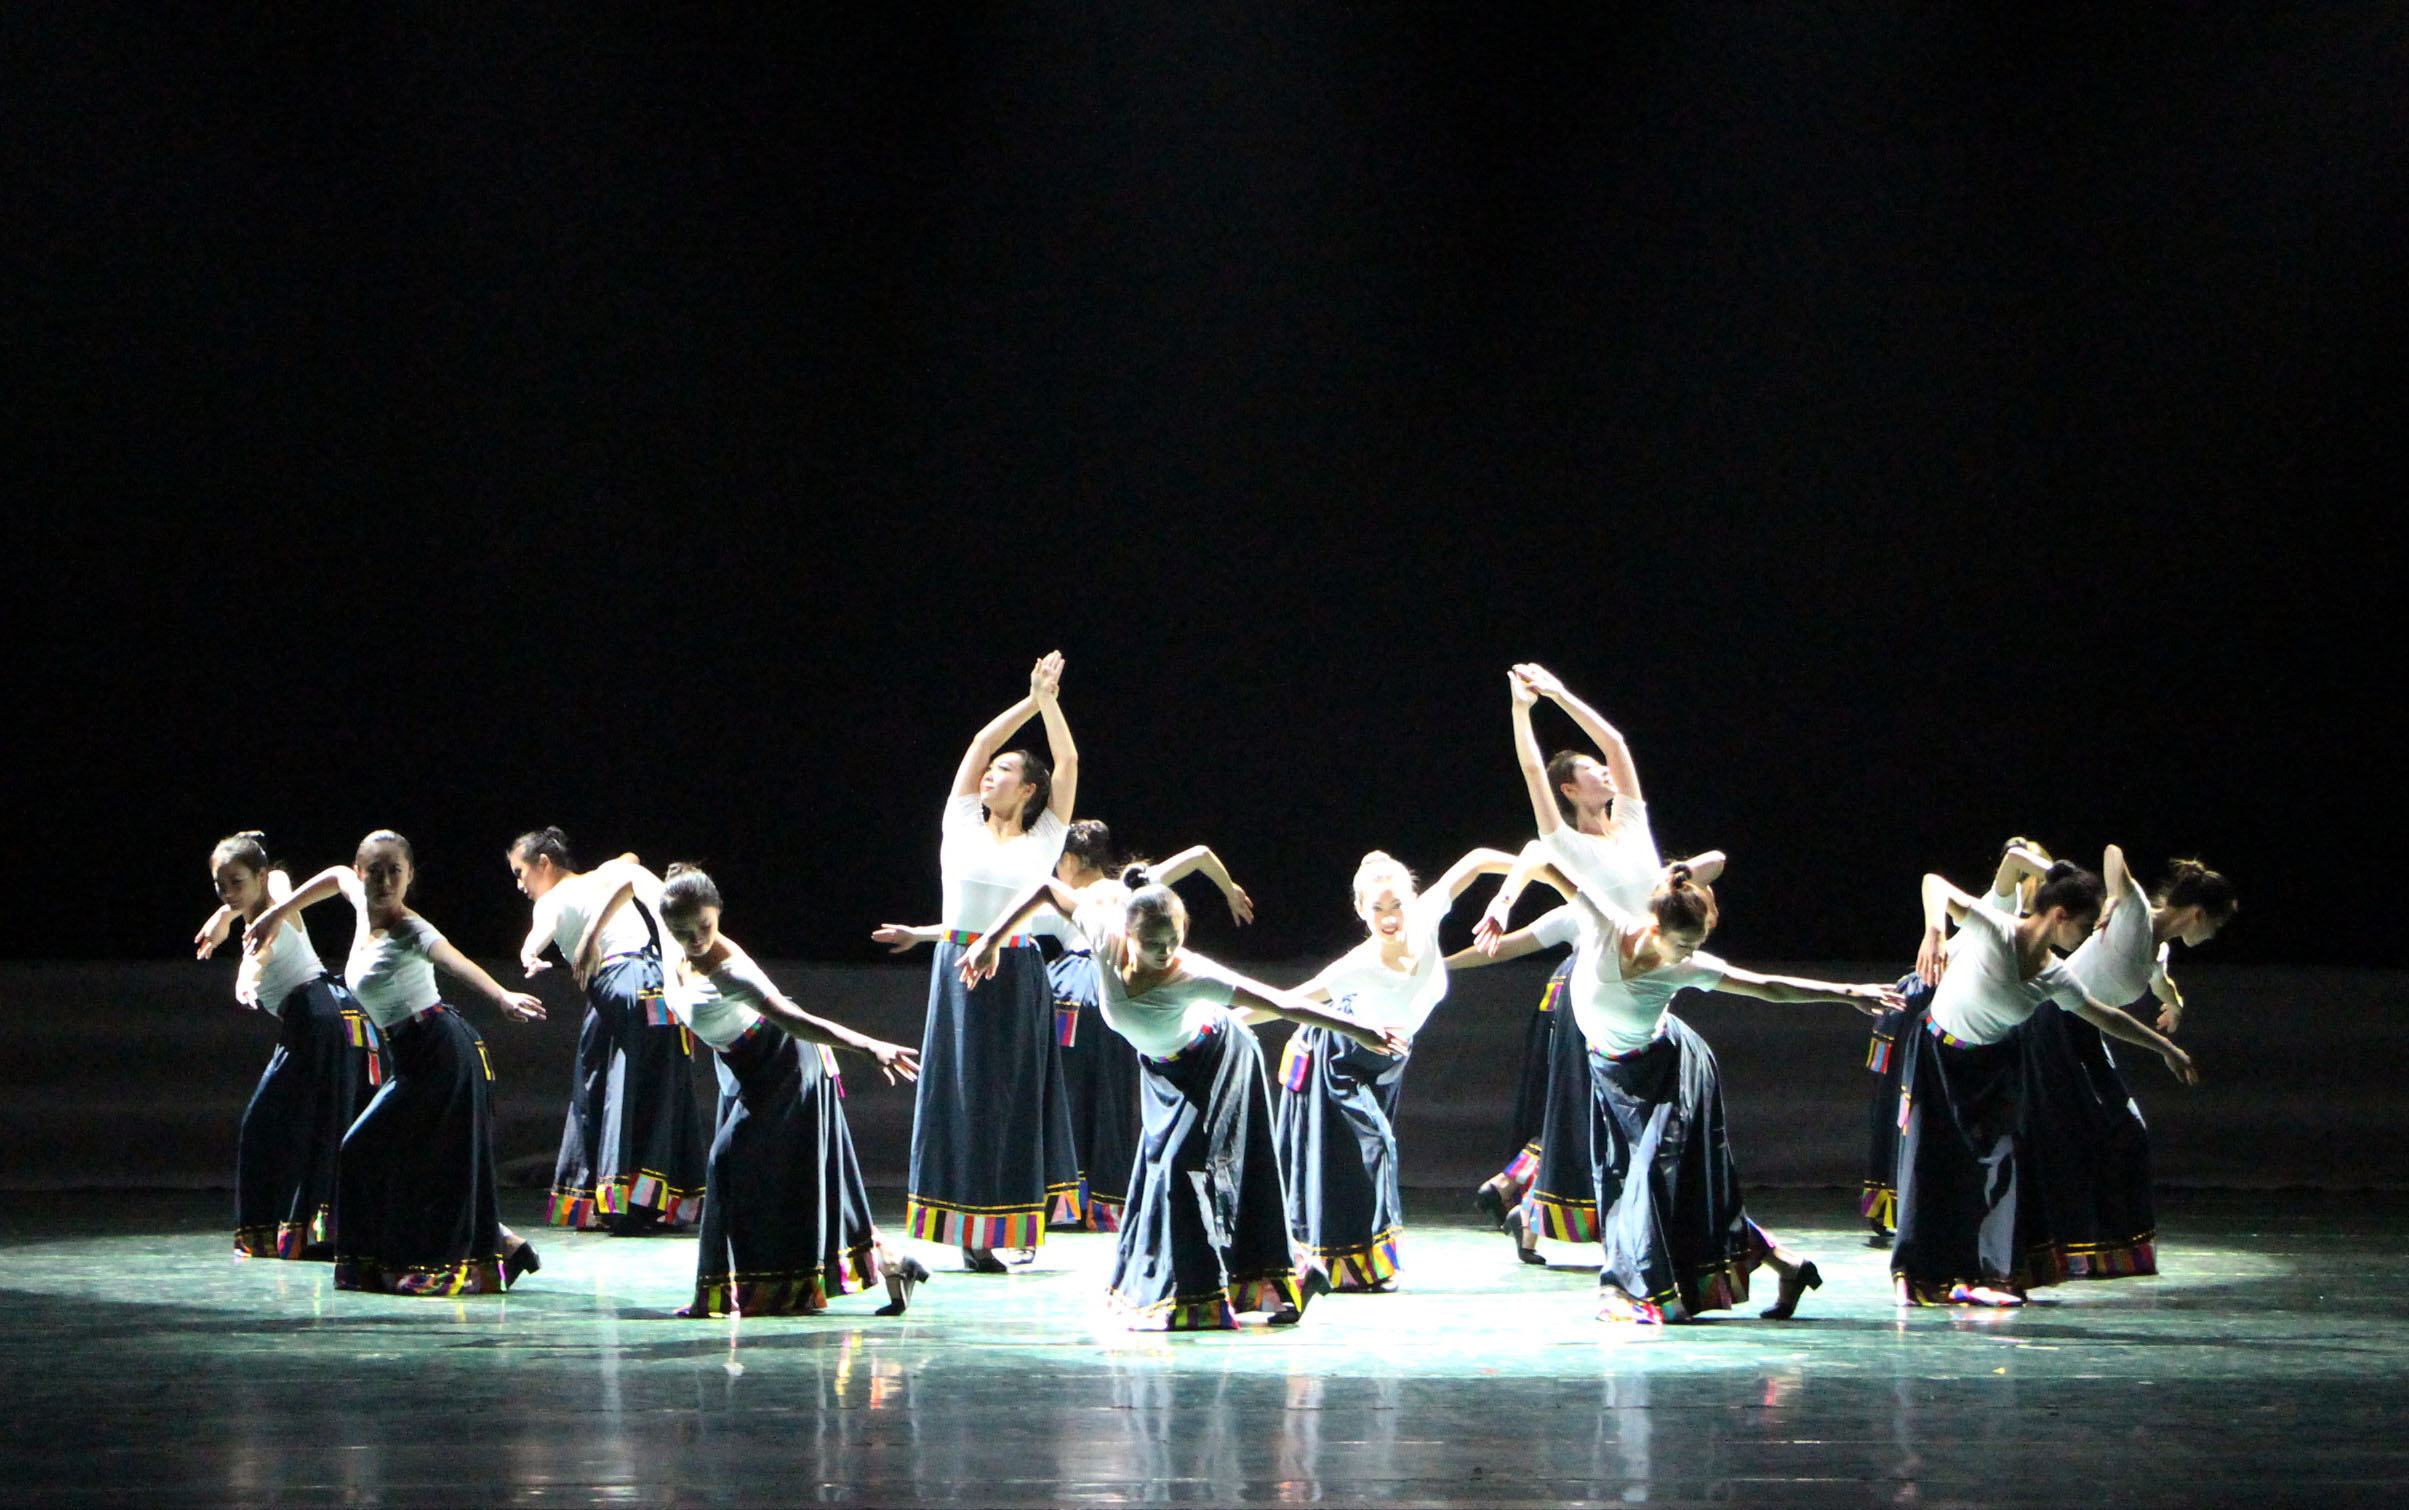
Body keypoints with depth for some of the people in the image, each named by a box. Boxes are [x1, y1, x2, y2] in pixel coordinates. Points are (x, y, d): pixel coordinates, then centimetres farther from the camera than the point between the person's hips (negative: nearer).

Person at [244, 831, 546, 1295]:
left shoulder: (409, 930, -18)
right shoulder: (363, 904, 7)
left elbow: (454, 961, -38)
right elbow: (336, 877, 30)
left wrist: (503, 997, -56)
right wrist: (276, 916, 33)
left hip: (439, 1051, -9)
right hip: (412, 1058, 9)